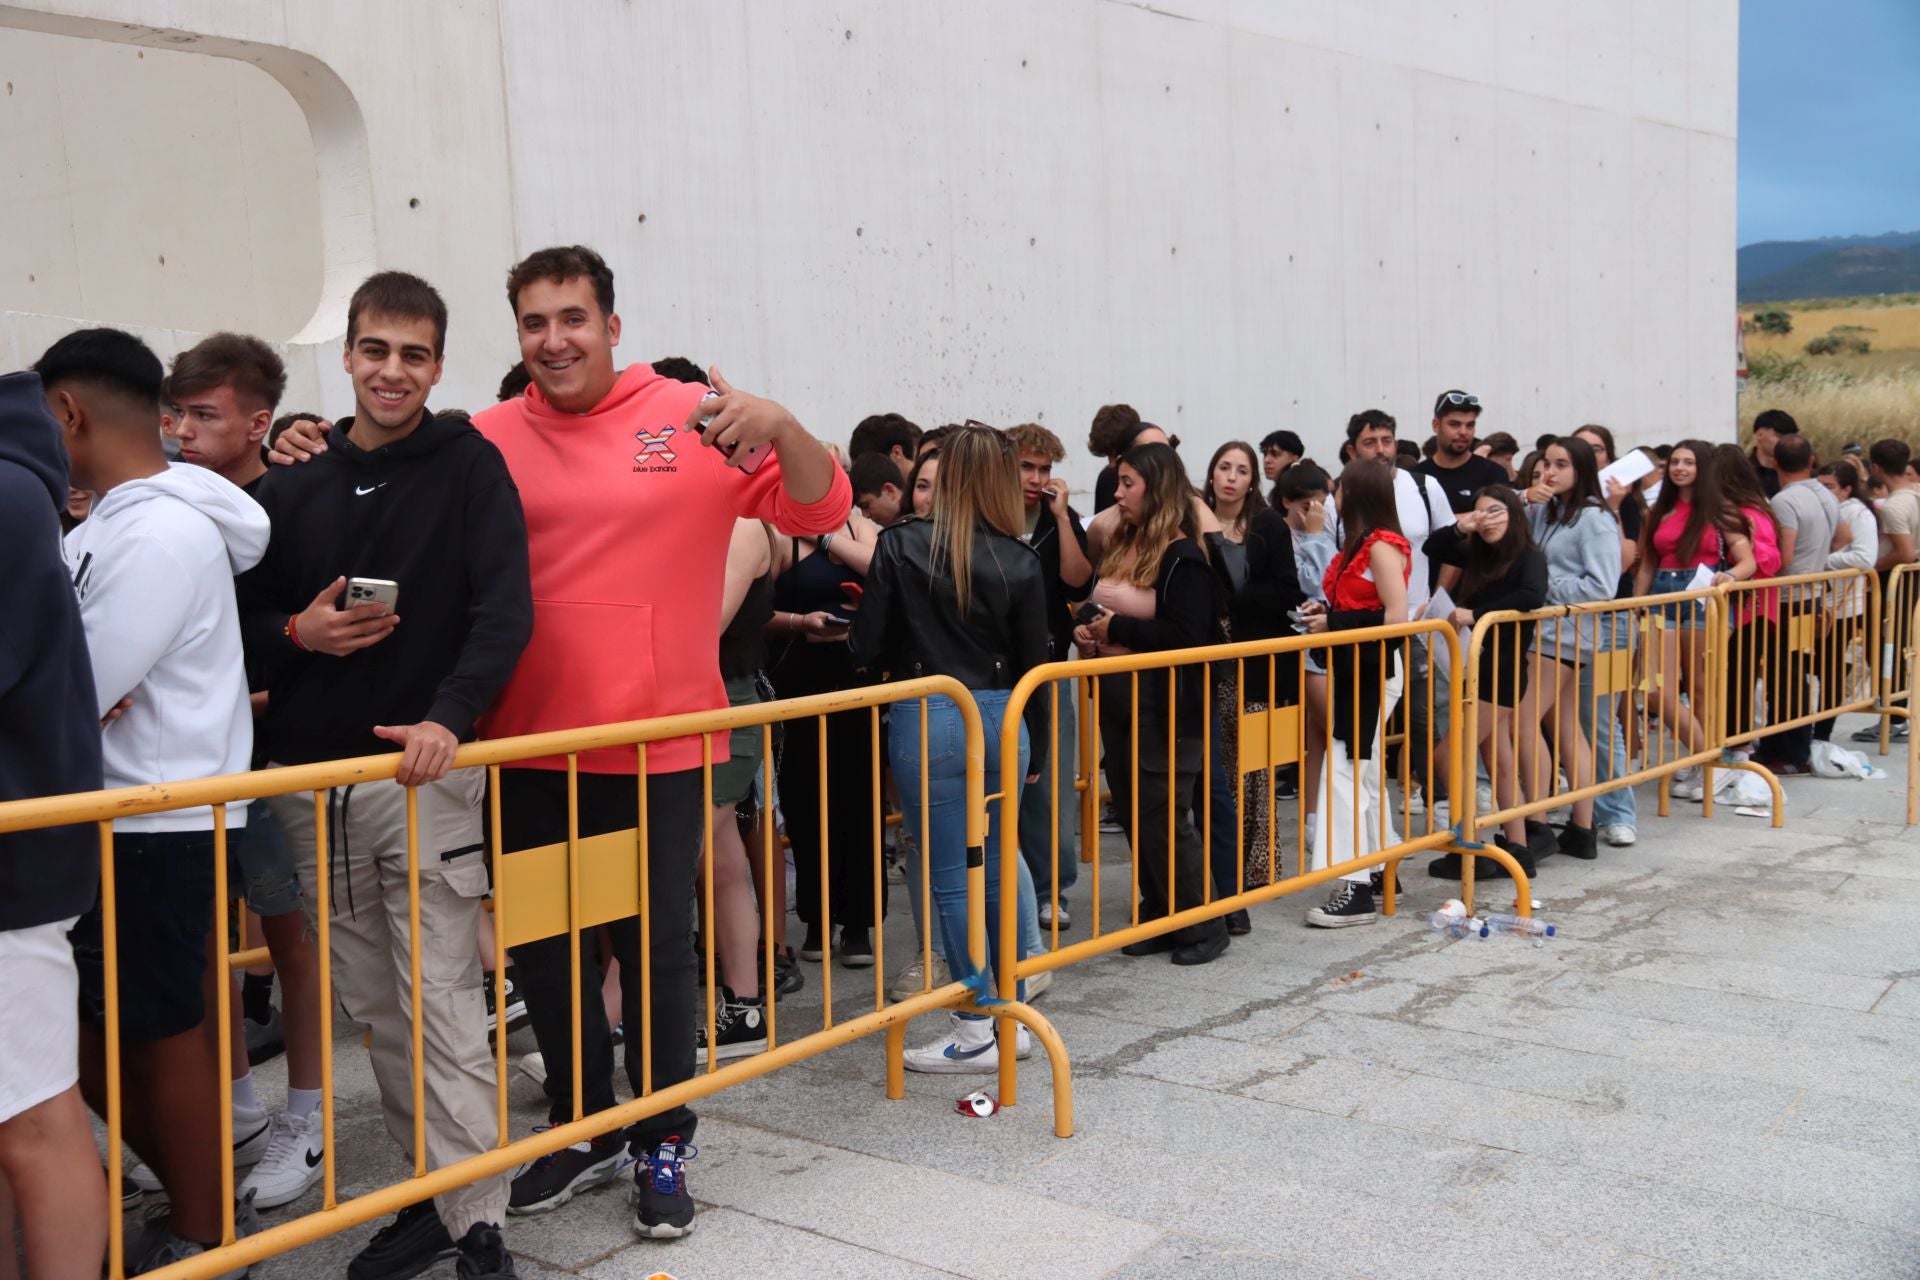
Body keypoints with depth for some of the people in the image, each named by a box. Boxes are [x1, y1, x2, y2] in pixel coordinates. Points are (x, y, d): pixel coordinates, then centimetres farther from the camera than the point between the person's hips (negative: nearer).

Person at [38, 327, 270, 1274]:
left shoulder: (161, 531, -18)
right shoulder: (115, 521, 11)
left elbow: (77, 686, -21)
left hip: (158, 826, -9)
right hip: (109, 815, 9)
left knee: (160, 1031, 4)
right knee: (83, 1029, 15)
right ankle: (197, 1198, 29)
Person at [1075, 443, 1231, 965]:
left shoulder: (1182, 557, -14)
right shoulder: (1120, 546, 11)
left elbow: (1186, 635, -23)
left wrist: (1121, 629, -18)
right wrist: (1086, 631, 3)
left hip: (1164, 705, -8)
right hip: (1118, 701, 8)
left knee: (1164, 817, -3)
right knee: (1133, 815, 12)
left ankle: (1203, 926, 12)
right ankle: (1160, 919, 24)